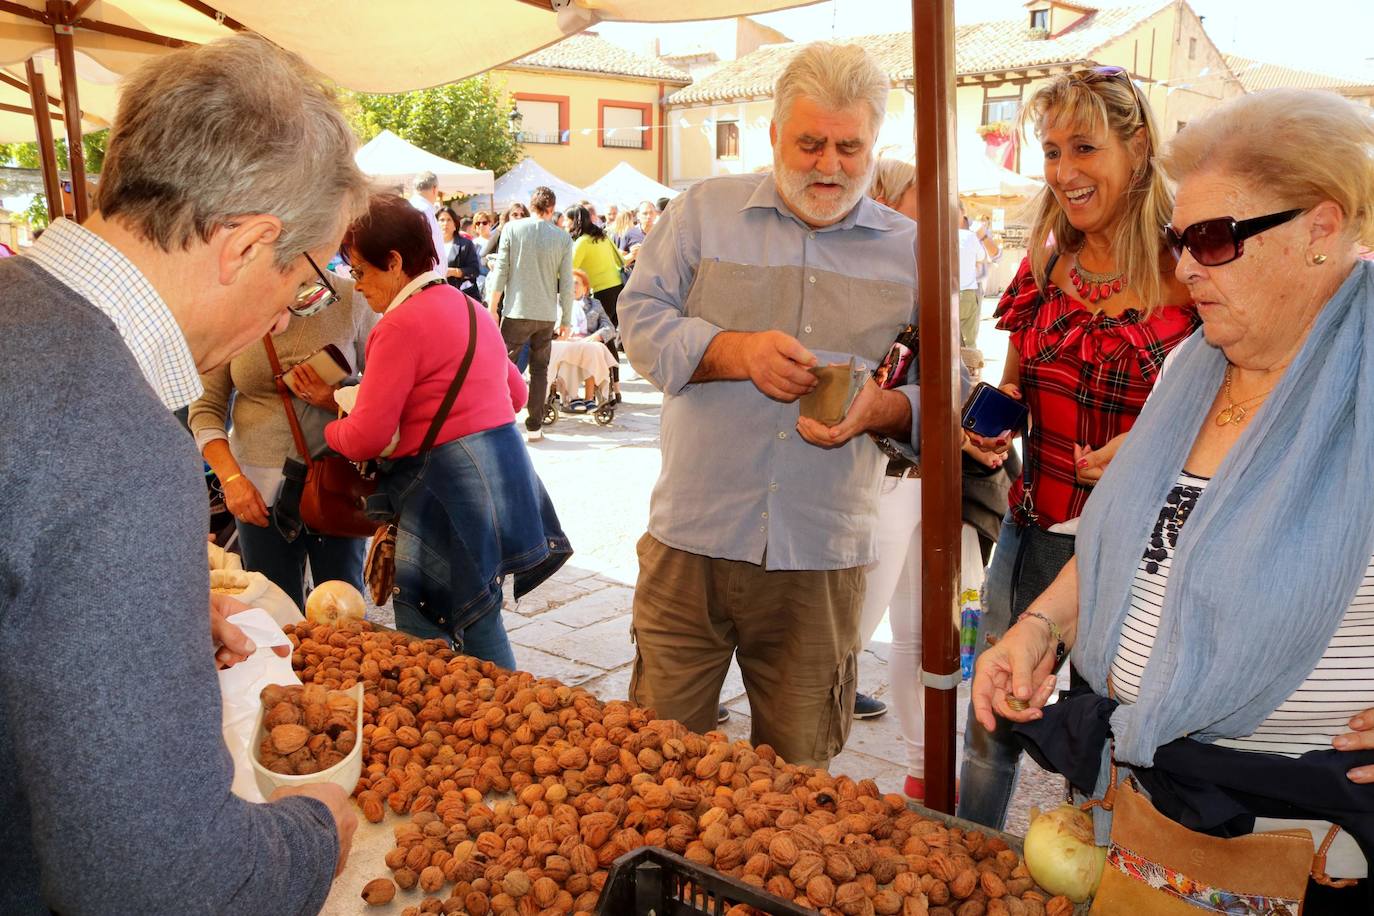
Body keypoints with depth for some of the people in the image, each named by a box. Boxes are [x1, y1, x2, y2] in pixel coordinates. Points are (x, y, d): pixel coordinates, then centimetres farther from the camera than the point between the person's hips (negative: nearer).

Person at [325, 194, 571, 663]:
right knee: (480, 623, 17)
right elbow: (516, 391, 24)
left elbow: (366, 438, -14)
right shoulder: (471, 308, 14)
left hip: (446, 484, -9)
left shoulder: (402, 324, -14)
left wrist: (328, 430, 6)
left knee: (422, 635, 1)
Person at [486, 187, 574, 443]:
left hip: (516, 311, -2)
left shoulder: (512, 229, -2)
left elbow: (501, 271, -3)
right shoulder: (562, 237, 0)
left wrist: (493, 307, 5)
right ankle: (534, 427, 11)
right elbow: (567, 283, 2)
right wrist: (566, 319, 10)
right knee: (539, 370, 10)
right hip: (547, 315, 2)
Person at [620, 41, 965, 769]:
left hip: (822, 558, 1)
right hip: (691, 541, 0)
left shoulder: (911, 251, 7)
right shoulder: (704, 211, 6)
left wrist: (880, 409, -14)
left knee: (796, 772, 13)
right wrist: (739, 350, -17)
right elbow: (641, 318, 0)